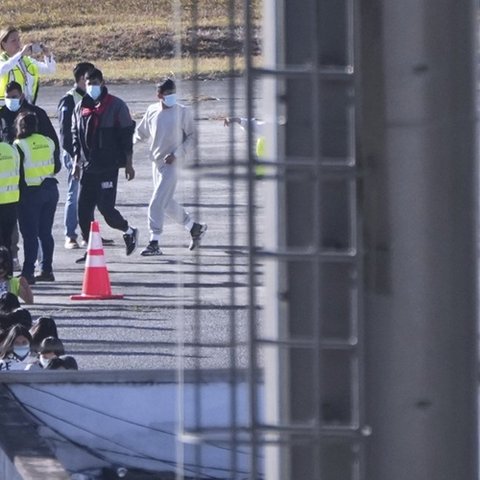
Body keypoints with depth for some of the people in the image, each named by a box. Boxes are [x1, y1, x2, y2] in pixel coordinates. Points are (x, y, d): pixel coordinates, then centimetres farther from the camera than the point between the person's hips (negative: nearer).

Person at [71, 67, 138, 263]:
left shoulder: (116, 106, -4)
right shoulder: (80, 107, 11)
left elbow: (126, 136, -4)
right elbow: (75, 136, 17)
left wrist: (128, 164, -6)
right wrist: (76, 161, 12)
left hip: (108, 166, -5)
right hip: (88, 166, 5)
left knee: (105, 206, -9)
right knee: (83, 208, 0)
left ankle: (129, 231, 17)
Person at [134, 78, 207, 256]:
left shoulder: (183, 112, -7)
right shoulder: (152, 111, 6)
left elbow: (192, 137, -4)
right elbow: (141, 133, 19)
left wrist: (176, 154, -14)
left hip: (171, 163, -6)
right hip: (156, 162, 6)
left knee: (157, 203, -13)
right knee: (167, 203, 14)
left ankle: (154, 243, -9)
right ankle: (194, 227, 33)